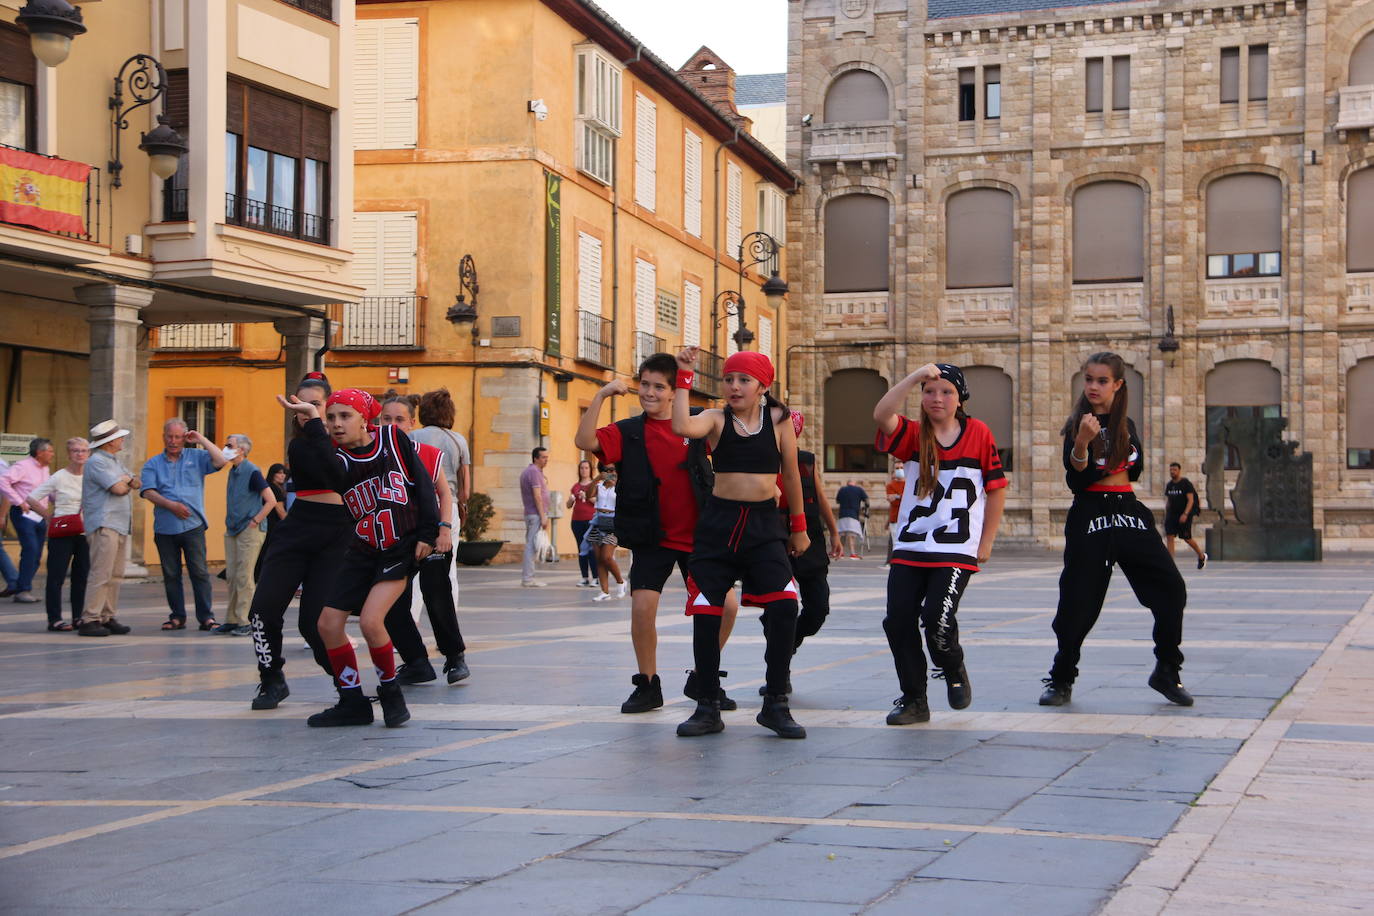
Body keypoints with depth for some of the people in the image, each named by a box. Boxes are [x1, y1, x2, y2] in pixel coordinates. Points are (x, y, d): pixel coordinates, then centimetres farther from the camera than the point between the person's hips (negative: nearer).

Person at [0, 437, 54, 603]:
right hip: (24, 514, -8)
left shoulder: (45, 469, 17)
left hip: (40, 516, 8)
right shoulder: (23, 466, -9)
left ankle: (21, 589, 12)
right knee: (31, 549, -17)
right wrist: (18, 502, -18)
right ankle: (23, 590, -13)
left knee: (36, 554, 5)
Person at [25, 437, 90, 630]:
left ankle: (78, 617, 16)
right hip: (62, 533, -4)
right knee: (57, 576, -3)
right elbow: (32, 499, -3)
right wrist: (50, 516, -2)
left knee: (82, 575, 7)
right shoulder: (59, 477, -4)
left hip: (85, 533, 4)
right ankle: (54, 619, -1)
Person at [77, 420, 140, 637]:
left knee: (115, 575, 8)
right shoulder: (96, 461, -9)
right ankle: (89, 620, -12)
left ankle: (107, 618, 10)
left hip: (120, 526, 10)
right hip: (104, 525, -10)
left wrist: (128, 479, -4)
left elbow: (138, 484, 19)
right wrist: (126, 483, 5)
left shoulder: (113, 462, 22)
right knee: (101, 574, -12)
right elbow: (118, 489, -17)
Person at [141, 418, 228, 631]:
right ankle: (177, 616, 14)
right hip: (165, 528, 2)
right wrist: (171, 505, -14)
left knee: (199, 572, -5)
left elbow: (220, 460, -6)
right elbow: (148, 492, -1)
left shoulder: (196, 457, 10)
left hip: (193, 526, -2)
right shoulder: (153, 464, 11)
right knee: (171, 574, 6)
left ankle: (206, 617, -3)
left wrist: (201, 439, -3)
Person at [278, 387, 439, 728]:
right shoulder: (337, 455, -1)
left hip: (402, 547, -5)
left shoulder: (393, 438, -4)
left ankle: (390, 693, 2)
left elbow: (423, 483, -2)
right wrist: (313, 419, -27)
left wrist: (427, 533, -8)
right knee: (328, 623, 0)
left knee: (370, 620, -21)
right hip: (363, 551, 5)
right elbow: (336, 476, -26)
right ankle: (353, 703, 15)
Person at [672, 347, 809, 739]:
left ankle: (775, 704, -2)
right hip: (718, 524, 0)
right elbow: (682, 426, -23)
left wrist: (798, 526, 16)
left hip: (764, 524, 0)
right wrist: (684, 377, -20)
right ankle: (708, 707, 14)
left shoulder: (778, 419, 2)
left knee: (784, 607, -15)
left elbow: (791, 475, 11)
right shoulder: (716, 419, 0)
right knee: (706, 614, 0)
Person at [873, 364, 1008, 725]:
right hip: (909, 549, 3)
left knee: (937, 617, -16)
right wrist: (917, 375, -23)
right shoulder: (913, 434, 3)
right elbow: (882, 414, -19)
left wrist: (986, 543, 5)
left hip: (957, 551, -3)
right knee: (898, 621, -2)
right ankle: (914, 699, 16)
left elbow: (996, 488, 6)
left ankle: (954, 671, 17)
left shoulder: (979, 433, 1)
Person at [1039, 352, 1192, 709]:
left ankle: (1167, 672, 7)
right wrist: (1082, 442, -28)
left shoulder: (1126, 425, 12)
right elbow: (1076, 481, -13)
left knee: (1171, 588, -6)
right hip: (1090, 520, -4)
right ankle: (1061, 681, 13)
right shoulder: (1077, 424, -4)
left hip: (1129, 513, 5)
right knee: (1078, 601, -3)